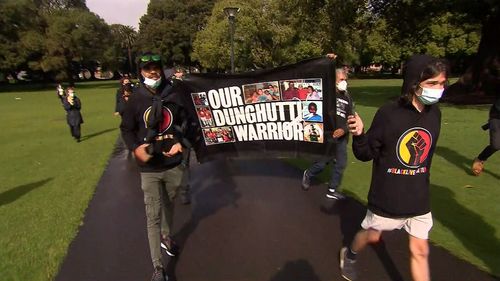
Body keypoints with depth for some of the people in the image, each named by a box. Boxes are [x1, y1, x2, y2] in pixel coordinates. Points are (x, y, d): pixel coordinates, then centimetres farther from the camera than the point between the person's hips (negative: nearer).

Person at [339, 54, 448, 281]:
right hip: (387, 196, -5)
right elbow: (366, 154, -14)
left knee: (420, 251, 12)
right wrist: (359, 135, -34)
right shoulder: (388, 113, -20)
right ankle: (349, 255, 50)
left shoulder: (434, 114, -2)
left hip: (419, 198, 5)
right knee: (372, 235, 17)